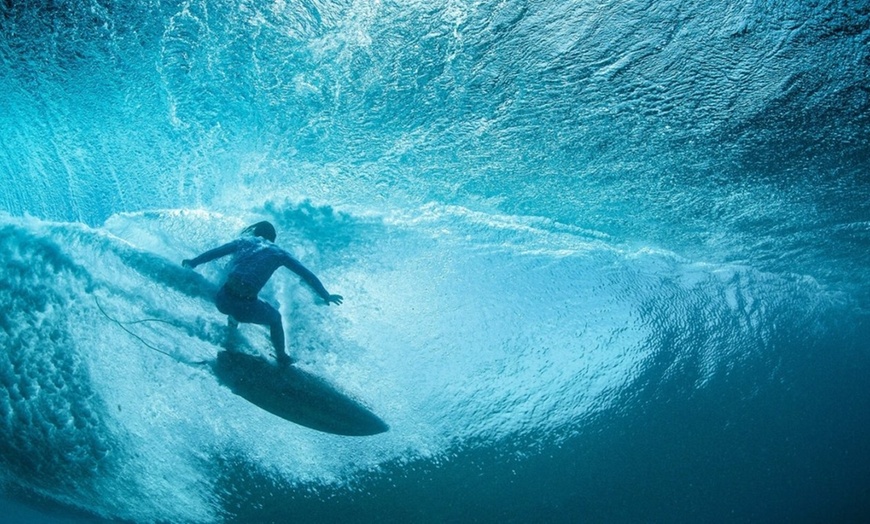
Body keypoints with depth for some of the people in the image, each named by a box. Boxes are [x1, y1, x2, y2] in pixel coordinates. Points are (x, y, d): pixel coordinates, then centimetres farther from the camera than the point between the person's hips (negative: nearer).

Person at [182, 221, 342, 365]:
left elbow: (215, 252, 23)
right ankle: (282, 357, 40)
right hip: (247, 307, -2)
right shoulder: (278, 253, 14)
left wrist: (193, 262, 39)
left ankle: (233, 320, 61)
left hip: (223, 301, 3)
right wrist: (326, 296, 22)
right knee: (275, 318, 29)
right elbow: (307, 275, 14)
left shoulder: (244, 241, 18)